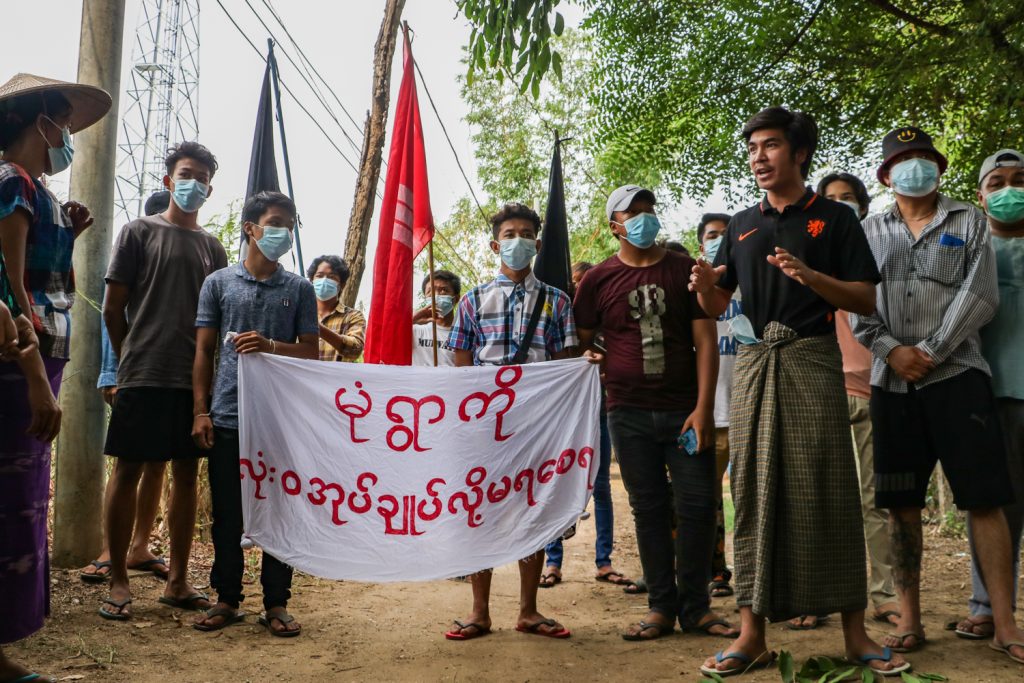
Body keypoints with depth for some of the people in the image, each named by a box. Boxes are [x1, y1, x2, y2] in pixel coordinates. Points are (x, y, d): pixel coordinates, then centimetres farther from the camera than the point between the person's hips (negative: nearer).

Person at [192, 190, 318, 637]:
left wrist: (270, 346, -13)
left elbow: (311, 352, 6)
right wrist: (200, 411, 0)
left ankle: (276, 604, 15)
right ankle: (227, 599, 22)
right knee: (227, 514, 7)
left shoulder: (299, 289, 8)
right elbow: (204, 351, 7)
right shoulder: (219, 282, 8)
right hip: (227, 416, 0)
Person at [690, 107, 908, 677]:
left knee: (829, 490, -3)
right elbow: (716, 306, 16)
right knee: (755, 490, 1)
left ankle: (855, 630, 9)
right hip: (754, 362, 3)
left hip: (813, 359, -3)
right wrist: (706, 282, -7)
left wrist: (810, 276, -17)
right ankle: (753, 635, 6)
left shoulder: (835, 217, 6)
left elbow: (867, 301, 0)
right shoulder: (741, 226, 16)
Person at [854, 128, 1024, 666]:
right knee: (900, 502, 4)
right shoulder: (870, 230, 14)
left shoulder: (968, 223, 10)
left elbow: (980, 296, -2)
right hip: (891, 381, 2)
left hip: (955, 375, -1)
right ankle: (909, 619, 12)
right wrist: (891, 350, -9)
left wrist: (930, 352, -11)